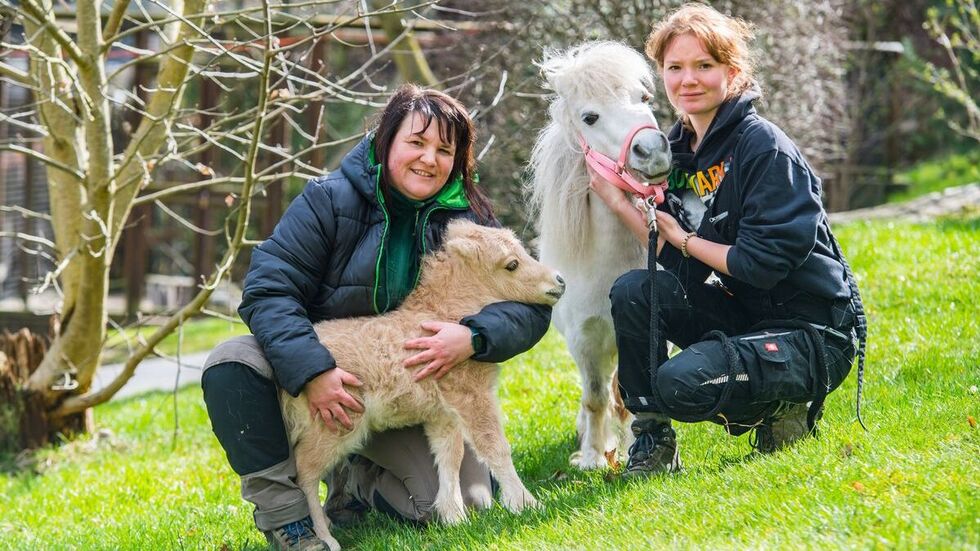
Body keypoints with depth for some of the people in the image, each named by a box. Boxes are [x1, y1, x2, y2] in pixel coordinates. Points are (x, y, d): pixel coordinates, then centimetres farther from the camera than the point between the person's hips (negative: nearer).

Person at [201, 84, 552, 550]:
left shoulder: (467, 220, -4)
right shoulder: (330, 200, -12)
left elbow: (531, 307, -10)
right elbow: (268, 289, -19)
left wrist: (473, 338, -32)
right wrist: (312, 371, -34)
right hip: (318, 378, -2)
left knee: (464, 501, -16)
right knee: (231, 366, -30)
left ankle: (355, 481, 16)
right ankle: (283, 510, -15)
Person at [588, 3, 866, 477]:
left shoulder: (765, 148, -17)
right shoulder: (679, 151, 7)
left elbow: (764, 264, -22)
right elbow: (677, 261, 3)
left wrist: (684, 239, -9)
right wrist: (616, 199, -5)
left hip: (813, 332, -8)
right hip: (742, 314, 8)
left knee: (682, 382, -29)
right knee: (633, 291, -13)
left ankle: (783, 408, 2)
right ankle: (651, 439, 0)